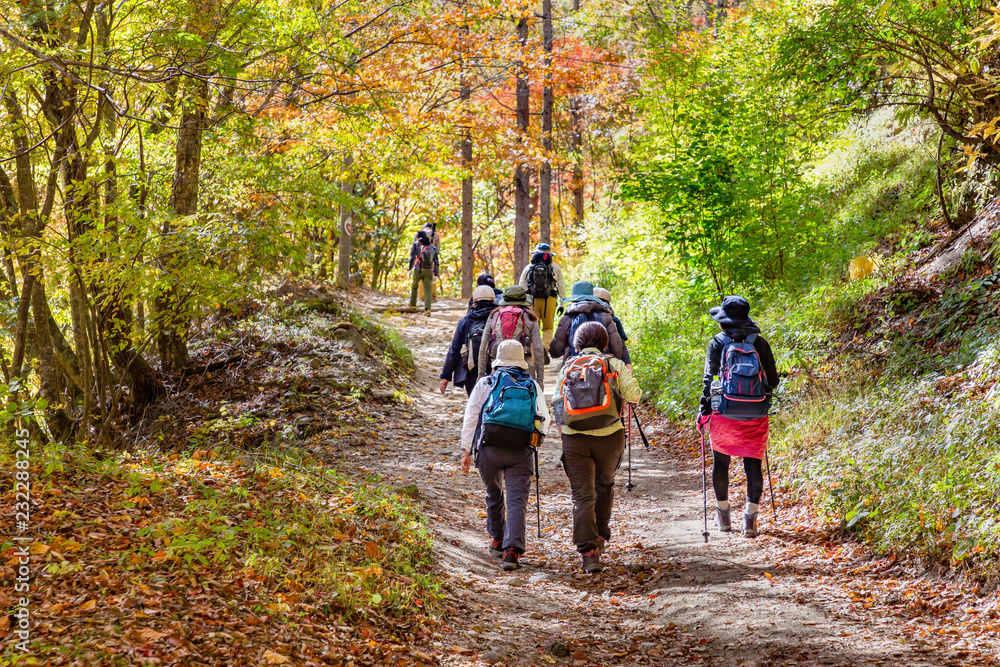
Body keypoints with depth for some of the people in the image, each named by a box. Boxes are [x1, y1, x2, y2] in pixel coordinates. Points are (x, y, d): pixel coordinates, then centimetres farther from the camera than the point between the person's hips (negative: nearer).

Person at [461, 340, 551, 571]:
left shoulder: (486, 383, 9)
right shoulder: (533, 386, 12)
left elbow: (471, 417, 4)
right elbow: (544, 420, 11)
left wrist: (466, 450, 6)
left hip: (490, 448, 1)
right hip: (520, 453, 0)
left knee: (494, 495, 22)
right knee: (518, 501, -3)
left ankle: (497, 541, 37)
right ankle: (512, 550, -19)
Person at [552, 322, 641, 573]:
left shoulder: (567, 368, 10)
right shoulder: (614, 364, 4)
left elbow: (556, 403, 7)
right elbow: (633, 395, -6)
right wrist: (628, 376, 14)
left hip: (574, 437, 0)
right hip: (609, 436, 0)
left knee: (582, 496, -2)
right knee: (605, 485, 26)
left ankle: (588, 551, -15)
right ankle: (601, 536, 34)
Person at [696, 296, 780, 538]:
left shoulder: (717, 343, 0)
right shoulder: (759, 342, 5)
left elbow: (708, 376, -7)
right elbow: (773, 379, 5)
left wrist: (704, 407, -2)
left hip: (725, 412, -1)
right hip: (755, 414, 1)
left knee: (721, 462, 14)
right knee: (753, 463, 5)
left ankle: (723, 514, 23)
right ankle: (750, 517, -2)